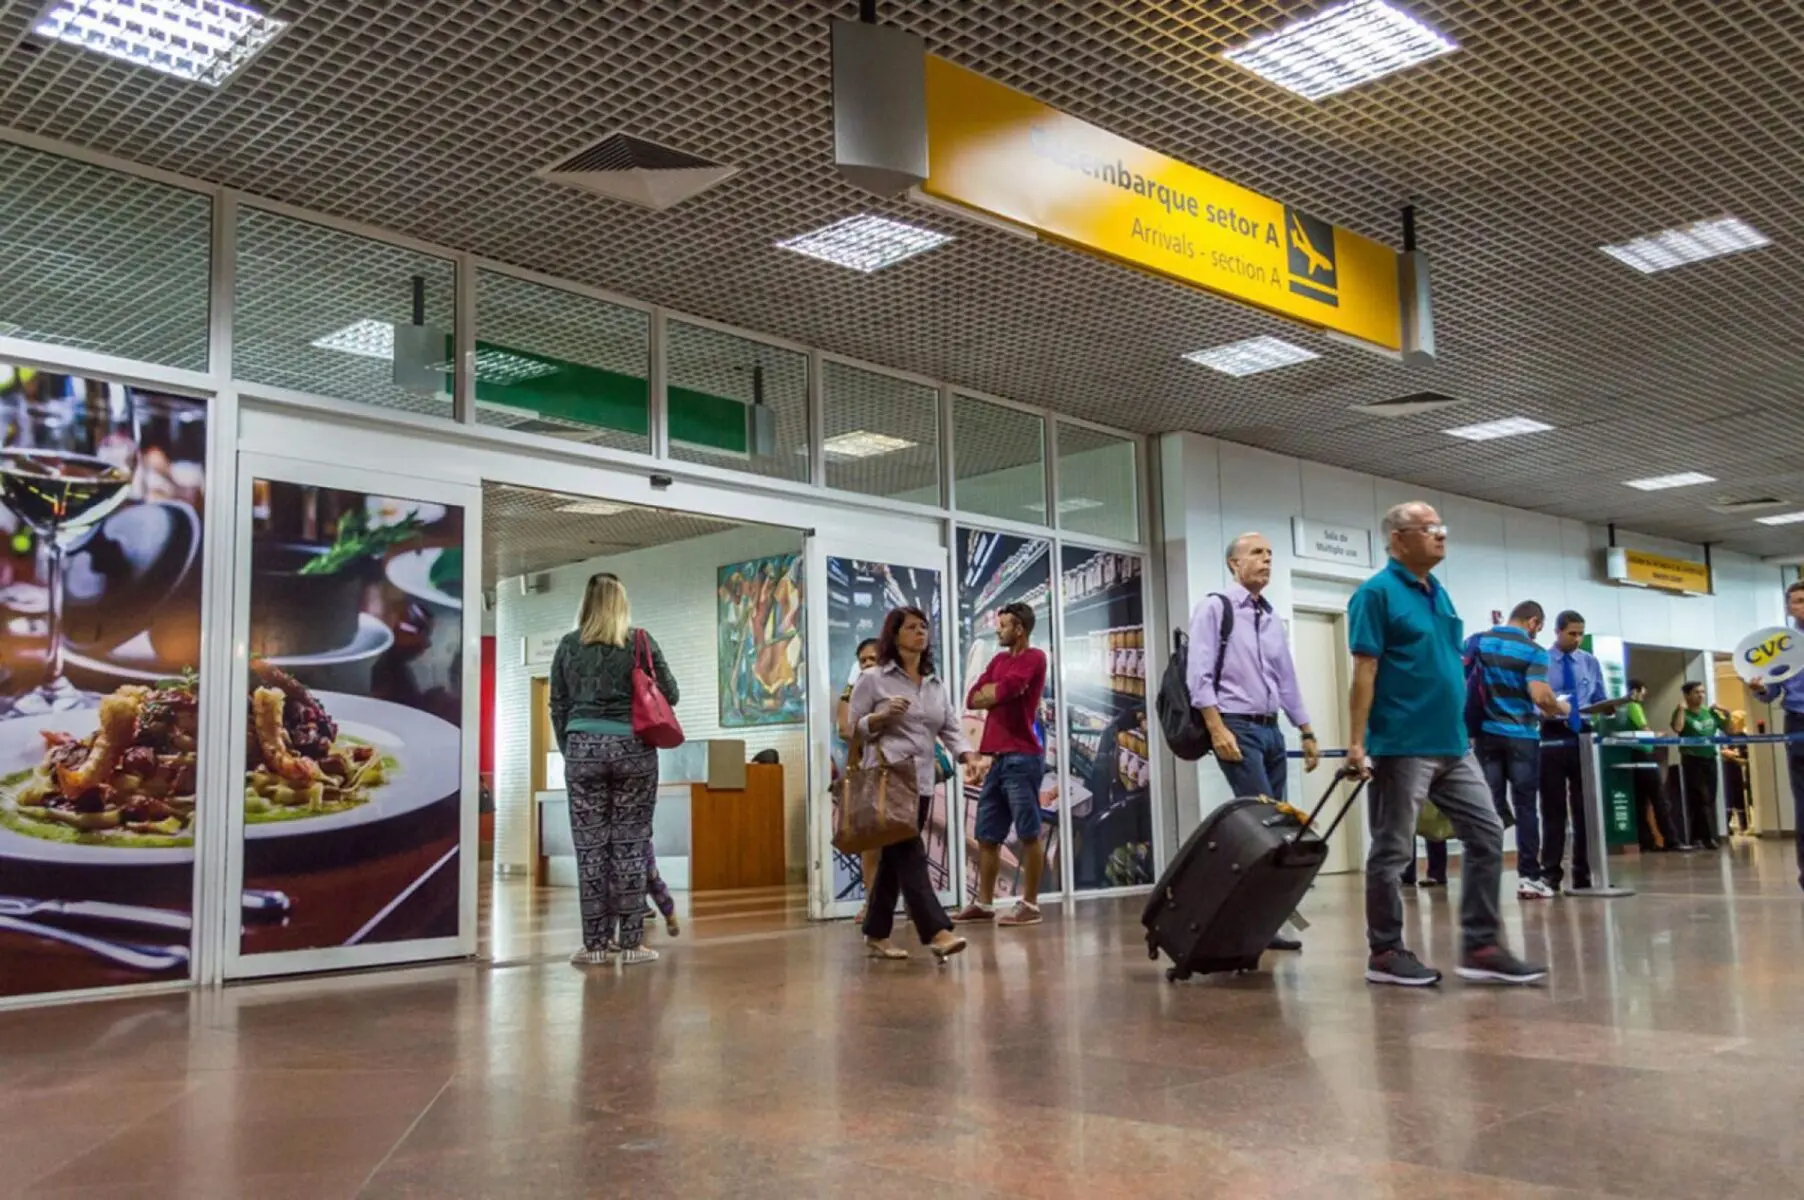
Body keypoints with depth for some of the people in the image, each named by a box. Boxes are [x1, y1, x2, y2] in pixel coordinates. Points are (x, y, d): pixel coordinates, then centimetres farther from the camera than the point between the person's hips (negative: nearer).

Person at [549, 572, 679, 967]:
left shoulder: (569, 645, 5)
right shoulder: (640, 640, 1)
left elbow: (558, 706, 8)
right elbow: (670, 694, 6)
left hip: (584, 748, 1)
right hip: (633, 749, -1)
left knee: (591, 847, 3)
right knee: (631, 845, 3)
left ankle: (596, 943, 5)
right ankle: (631, 942, 4)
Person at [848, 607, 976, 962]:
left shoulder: (936, 685, 16)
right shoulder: (872, 679, 0)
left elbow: (950, 729, 10)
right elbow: (853, 728, -1)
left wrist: (969, 757, -8)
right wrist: (884, 716, -17)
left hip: (921, 783, 6)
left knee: (894, 859, 11)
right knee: (910, 856, -14)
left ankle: (876, 935, 19)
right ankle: (937, 933, -22)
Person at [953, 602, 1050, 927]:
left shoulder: (1034, 658, -5)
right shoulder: (999, 660, 20)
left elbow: (1002, 691, -17)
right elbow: (972, 699, 11)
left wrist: (991, 691, 4)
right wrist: (1000, 691, -6)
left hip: (1022, 758, -8)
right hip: (997, 757, 9)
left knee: (1028, 833, -3)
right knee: (986, 835, 10)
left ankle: (1030, 905, 0)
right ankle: (983, 903, 17)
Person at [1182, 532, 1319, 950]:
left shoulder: (1272, 619, 17)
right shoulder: (1214, 607, -4)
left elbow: (1287, 681, 21)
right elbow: (1199, 675, -12)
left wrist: (1307, 734, 18)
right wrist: (1217, 729, -19)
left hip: (1271, 730, 7)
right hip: (1236, 727, -7)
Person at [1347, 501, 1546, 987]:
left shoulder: (1440, 593, 15)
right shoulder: (1377, 593, -10)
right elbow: (1365, 671, -15)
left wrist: (1459, 729, 18)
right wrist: (1356, 742, -19)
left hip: (1453, 746, 8)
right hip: (1402, 748, -8)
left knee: (1486, 836, 5)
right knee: (1392, 852, 1)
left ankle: (1480, 947, 10)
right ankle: (1385, 953, 11)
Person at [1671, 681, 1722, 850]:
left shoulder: (1710, 712, 10)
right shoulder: (1683, 713, -5)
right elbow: (1677, 728, -26)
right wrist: (1681, 709, -20)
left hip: (1710, 759, 6)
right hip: (1692, 760, -6)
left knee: (1710, 799, 8)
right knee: (1700, 799, -9)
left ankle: (1698, 836, 15)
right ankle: (1706, 837, -9)